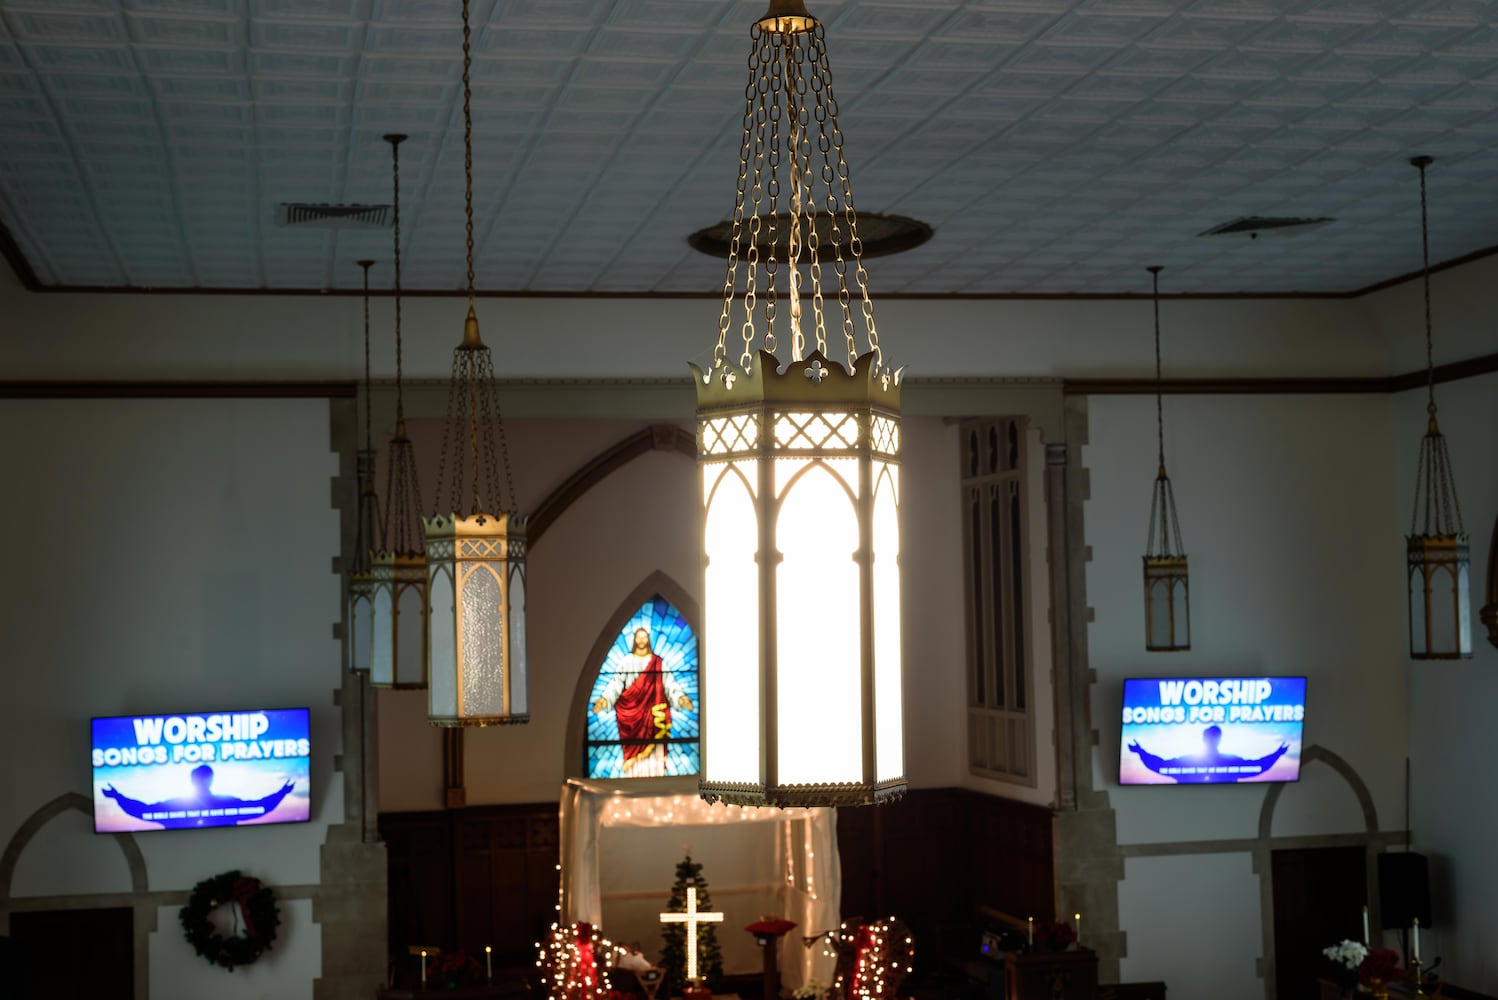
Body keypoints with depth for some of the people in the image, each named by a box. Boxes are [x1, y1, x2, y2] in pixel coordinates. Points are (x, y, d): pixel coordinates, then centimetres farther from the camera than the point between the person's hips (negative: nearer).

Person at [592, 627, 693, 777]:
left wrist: (680, 697, -16)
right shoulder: (627, 661, 8)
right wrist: (604, 699, -16)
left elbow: (669, 682, 1)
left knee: (653, 747, -4)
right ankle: (634, 774, -3)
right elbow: (616, 682, -1)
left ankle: (654, 774, -3)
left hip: (652, 711, 0)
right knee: (634, 746, -5)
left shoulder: (658, 662, 8)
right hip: (632, 711, 0)